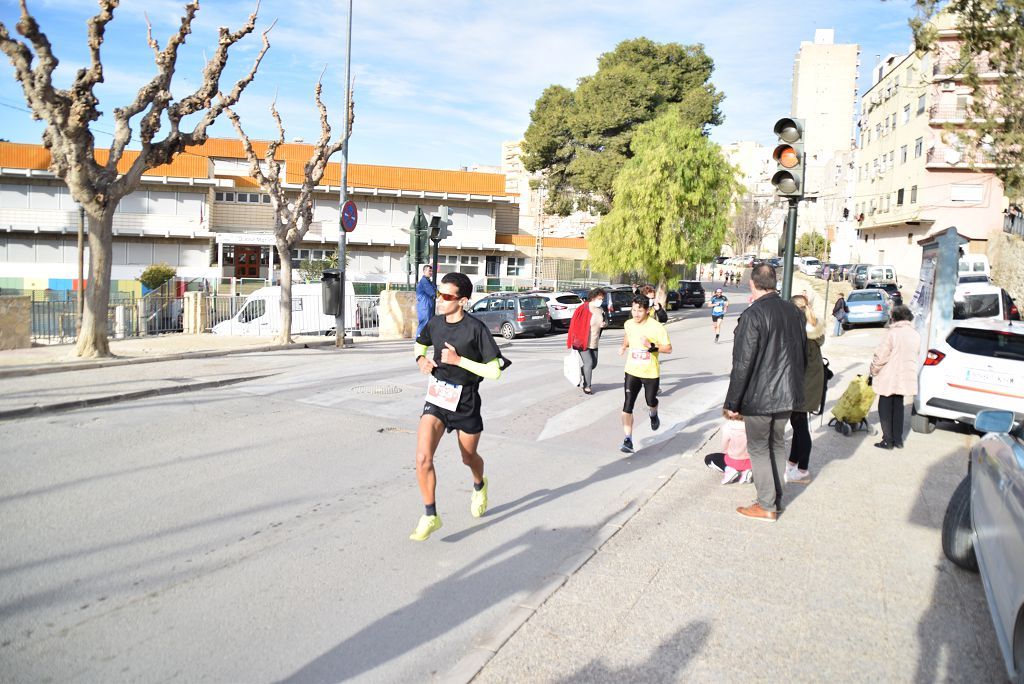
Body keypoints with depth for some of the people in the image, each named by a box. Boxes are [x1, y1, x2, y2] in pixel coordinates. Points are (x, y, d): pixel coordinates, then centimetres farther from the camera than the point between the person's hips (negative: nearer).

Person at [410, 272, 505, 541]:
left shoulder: (476, 329, -17)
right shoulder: (434, 323, -2)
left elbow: (494, 371, -17)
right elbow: (420, 344, 22)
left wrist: (458, 360, -23)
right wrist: (421, 359, -1)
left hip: (465, 402, -3)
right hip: (436, 398, 3)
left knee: (469, 458, 17)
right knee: (423, 458, -14)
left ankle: (479, 486, 54)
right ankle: (430, 516, 3)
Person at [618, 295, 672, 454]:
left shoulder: (656, 327, -17)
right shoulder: (628, 324, -2)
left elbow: (669, 349, -13)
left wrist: (652, 346, -28)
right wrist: (624, 346, 5)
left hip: (651, 373, -2)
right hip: (632, 371, 3)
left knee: (651, 402, 18)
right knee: (627, 406, -9)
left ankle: (653, 415, 55)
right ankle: (628, 440, -6)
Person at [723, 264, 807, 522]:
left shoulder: (753, 315, -19)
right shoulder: (794, 311, 3)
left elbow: (742, 364, -19)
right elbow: (802, 354, 12)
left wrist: (732, 402, -12)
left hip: (759, 396, -7)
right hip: (787, 394, 7)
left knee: (759, 449, 7)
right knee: (776, 446, 19)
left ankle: (767, 506, 14)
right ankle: (776, 499, 29)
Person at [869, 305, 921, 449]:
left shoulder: (893, 333, -17)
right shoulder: (916, 335, 4)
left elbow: (880, 356, -16)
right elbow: (915, 355, 10)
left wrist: (873, 371, -2)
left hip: (889, 378, -6)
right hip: (906, 378, 6)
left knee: (885, 409, 5)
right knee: (898, 407, 16)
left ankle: (888, 440, 7)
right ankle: (898, 440, 20)